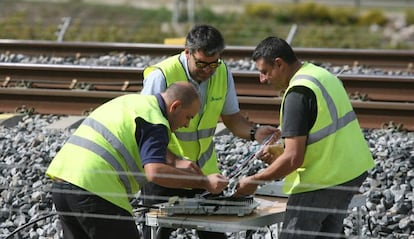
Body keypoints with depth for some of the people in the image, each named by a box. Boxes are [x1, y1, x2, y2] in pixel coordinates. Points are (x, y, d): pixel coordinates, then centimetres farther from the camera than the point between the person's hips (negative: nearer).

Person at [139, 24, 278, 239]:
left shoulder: (223, 74, -3)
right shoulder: (160, 76, -20)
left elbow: (231, 117, 9)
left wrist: (254, 133, -12)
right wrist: (176, 162, -32)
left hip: (205, 172, 4)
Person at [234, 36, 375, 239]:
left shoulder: (298, 93, -20)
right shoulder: (324, 75, 9)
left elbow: (293, 158, -23)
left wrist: (254, 181, -13)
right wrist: (280, 156, 13)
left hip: (322, 181, -9)